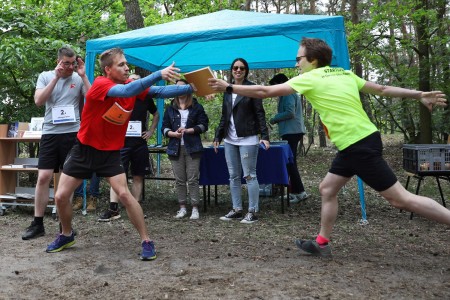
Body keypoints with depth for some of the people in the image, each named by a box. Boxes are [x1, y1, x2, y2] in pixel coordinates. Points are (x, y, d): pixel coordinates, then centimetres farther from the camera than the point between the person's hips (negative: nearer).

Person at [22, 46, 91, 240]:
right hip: (50, 133, 1)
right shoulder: (45, 76, 7)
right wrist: (56, 77, -10)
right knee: (43, 177, -3)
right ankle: (37, 224, 8)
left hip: (72, 133, 0)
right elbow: (38, 101, -7)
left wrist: (83, 76, -9)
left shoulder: (78, 78, 4)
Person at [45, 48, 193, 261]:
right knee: (61, 196, 4)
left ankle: (146, 241, -3)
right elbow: (125, 91, -41)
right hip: (84, 149, -1)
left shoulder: (132, 85, -7)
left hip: (111, 152, 2)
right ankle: (66, 235, 32)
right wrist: (158, 74, -49)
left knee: (124, 194, -14)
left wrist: (191, 88, -24)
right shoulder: (100, 84, -22)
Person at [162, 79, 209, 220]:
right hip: (175, 148, 3)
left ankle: (195, 208, 5)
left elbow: (203, 125, 1)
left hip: (192, 148, -2)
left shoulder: (197, 107, 6)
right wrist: (173, 133, -12)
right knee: (179, 180, 5)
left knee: (193, 179, -4)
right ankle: (182, 207, 15)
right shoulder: (170, 108, 12)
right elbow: (164, 127, 9)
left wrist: (188, 130, -13)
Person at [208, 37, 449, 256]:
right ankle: (322, 243, 24)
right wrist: (419, 95, 21)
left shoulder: (310, 79, -8)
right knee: (327, 189, 14)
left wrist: (228, 87, 1)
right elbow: (383, 89, 15)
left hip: (360, 145, -9)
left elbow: (265, 91, -7)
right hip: (357, 142, 9)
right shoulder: (344, 74, 14)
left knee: (400, 198, -4)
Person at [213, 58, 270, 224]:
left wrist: (264, 136, -14)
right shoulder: (227, 90, 14)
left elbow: (260, 114, -5)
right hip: (230, 140, 6)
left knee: (249, 175, -3)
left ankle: (252, 211, 5)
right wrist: (218, 137, 14)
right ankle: (236, 210, 18)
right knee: (233, 176, 9)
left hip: (247, 139, -6)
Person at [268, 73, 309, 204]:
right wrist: (278, 120, 15)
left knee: (290, 163, -10)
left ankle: (300, 192, -9)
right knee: (290, 162, 12)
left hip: (291, 132, -11)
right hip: (292, 132, 11)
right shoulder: (291, 94, 22)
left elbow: (290, 113, -20)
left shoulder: (287, 94, -10)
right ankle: (295, 192, 16)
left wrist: (275, 118, -8)